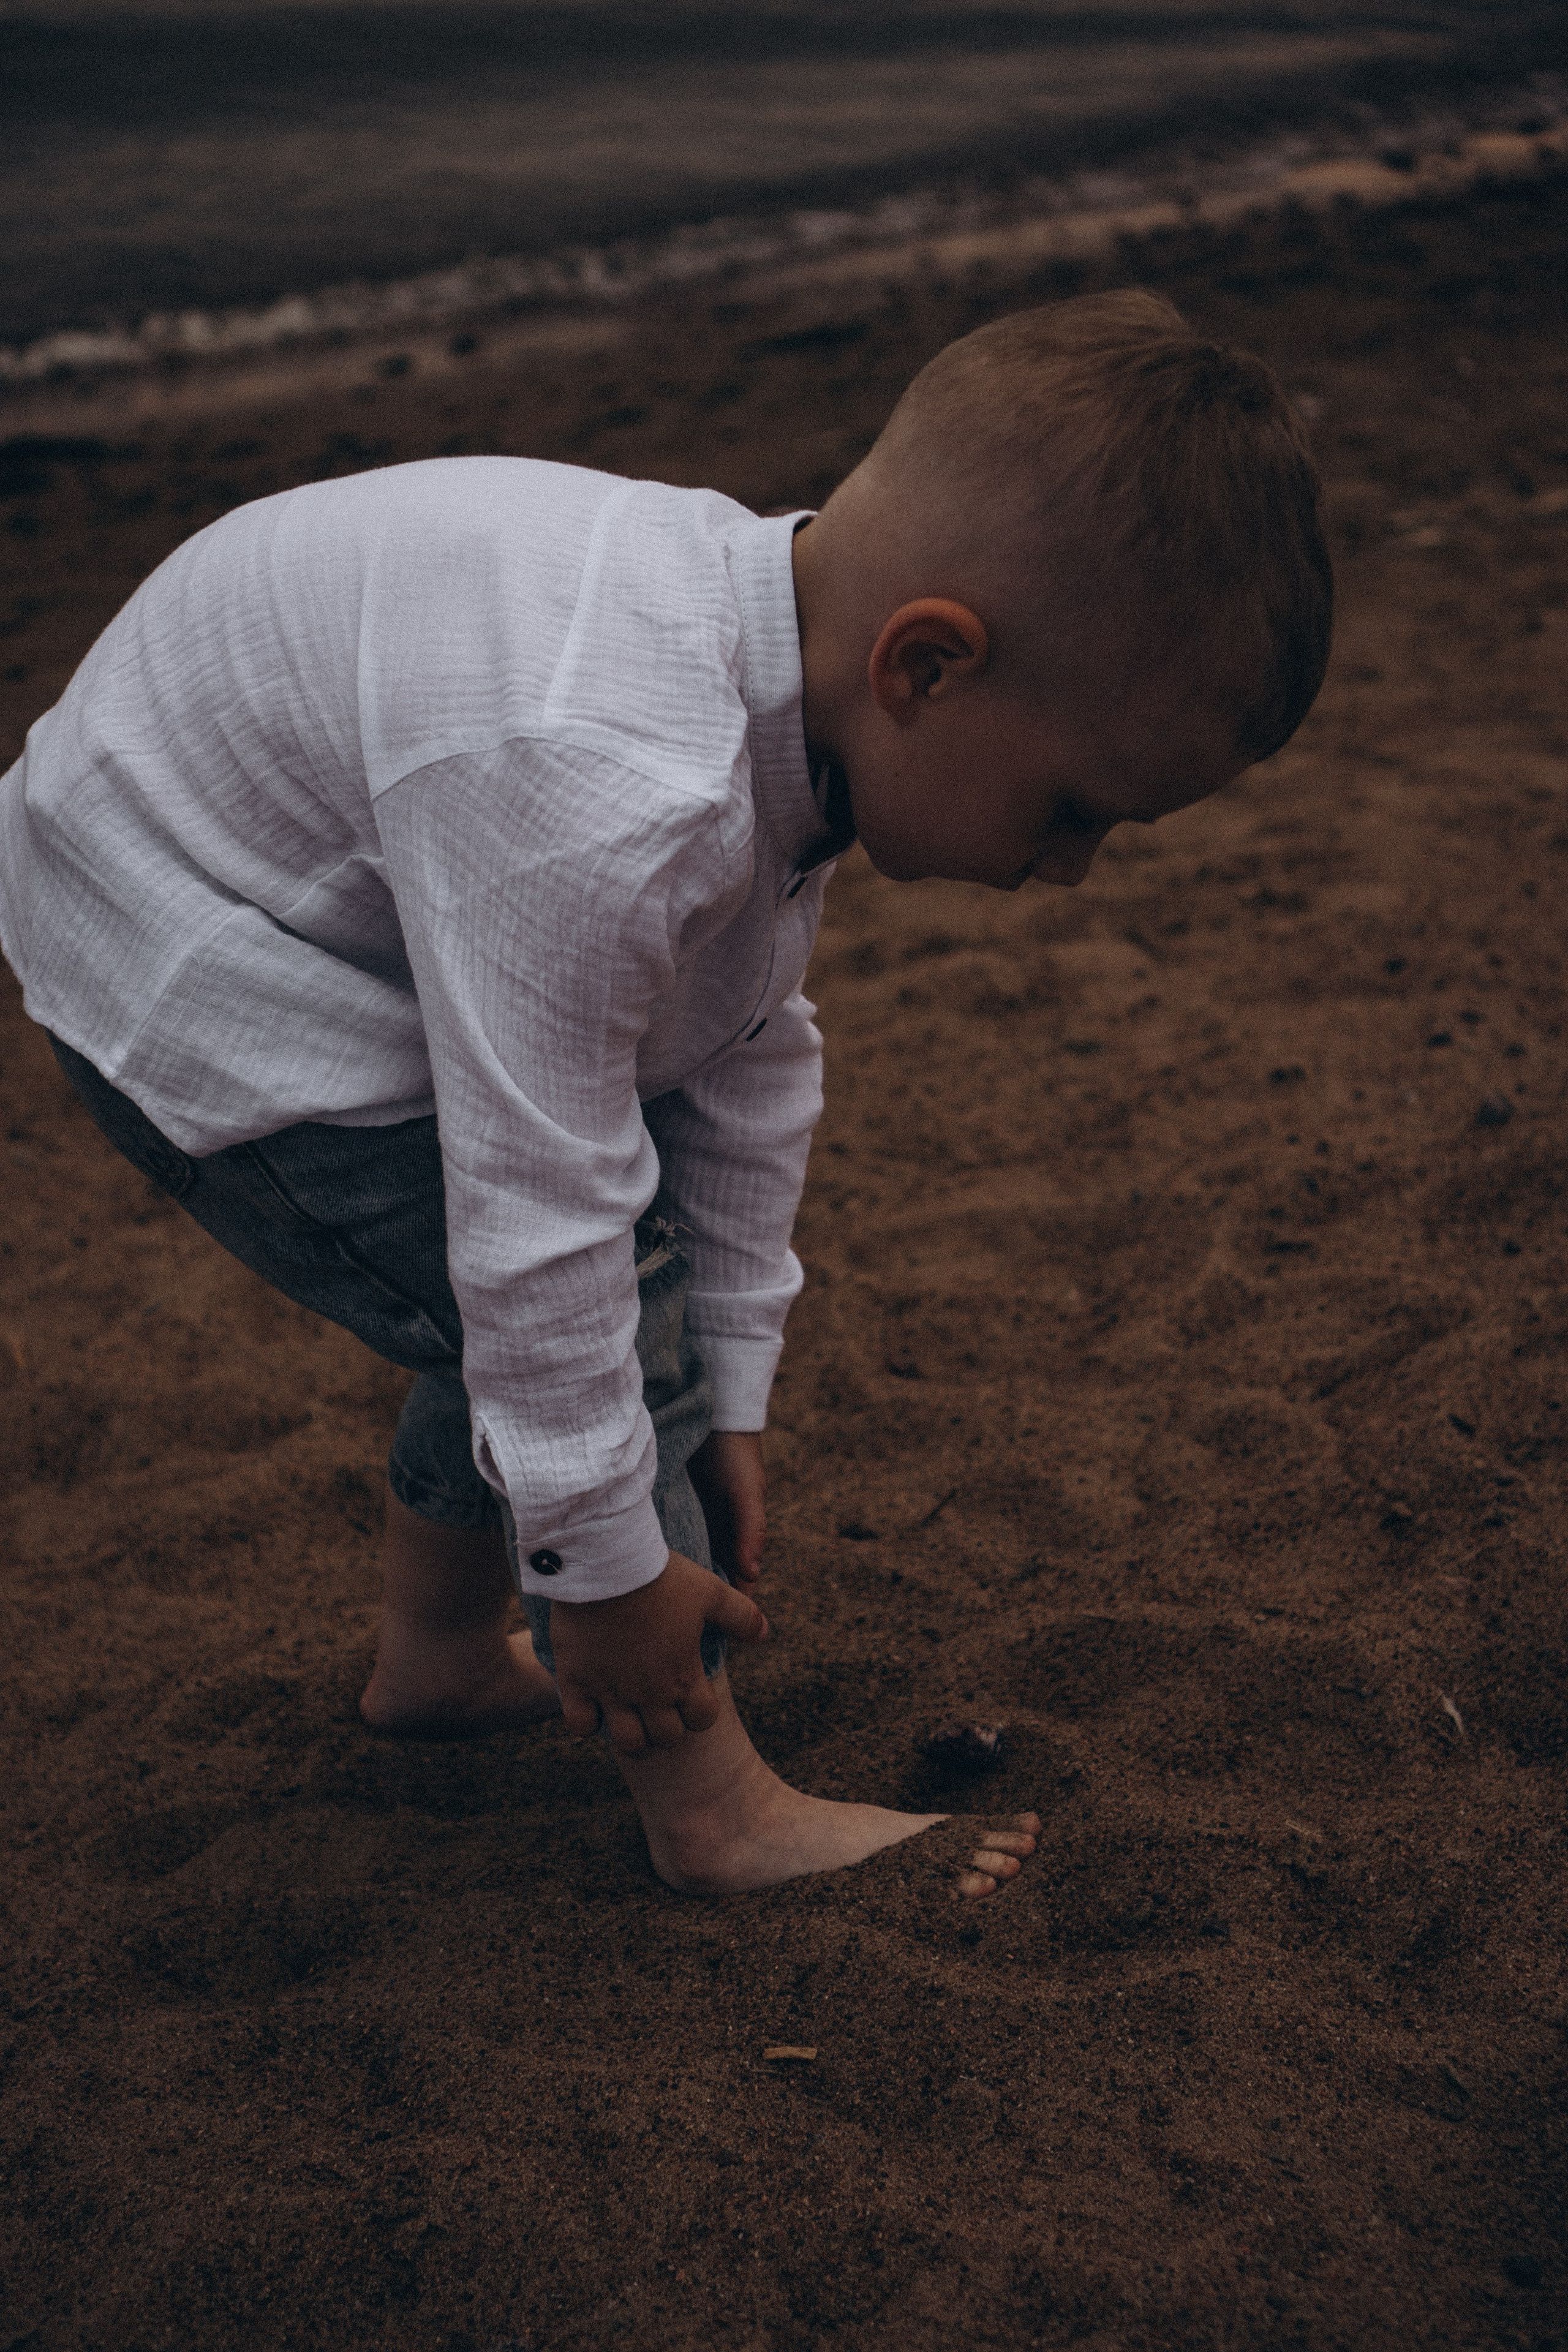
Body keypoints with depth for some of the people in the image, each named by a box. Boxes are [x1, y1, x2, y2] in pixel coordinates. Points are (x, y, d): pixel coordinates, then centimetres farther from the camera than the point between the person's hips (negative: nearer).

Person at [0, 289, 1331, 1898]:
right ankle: (717, 1814, 1)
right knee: (566, 1315, -14)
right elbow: (539, 1219, -35)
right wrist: (611, 1570, -21)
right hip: (182, 972, -9)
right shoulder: (590, 800, -43)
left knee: (575, 1311, 13)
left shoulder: (784, 664, -11)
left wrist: (729, 1395, 4)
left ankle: (441, 1656, 34)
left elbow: (750, 1053, -1)